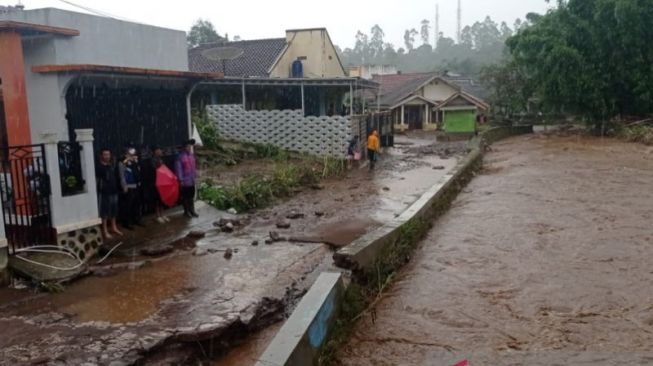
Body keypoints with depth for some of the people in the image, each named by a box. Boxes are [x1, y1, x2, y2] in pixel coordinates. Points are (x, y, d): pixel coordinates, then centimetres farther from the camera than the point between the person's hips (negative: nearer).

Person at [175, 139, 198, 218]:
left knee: (191, 196, 16)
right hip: (185, 181, -7)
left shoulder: (191, 155, 7)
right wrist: (180, 180, -19)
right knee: (185, 197, 6)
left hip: (192, 180, 7)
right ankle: (186, 212, 17)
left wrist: (195, 176, 14)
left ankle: (192, 210, 27)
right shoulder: (180, 157, -15)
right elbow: (178, 169, -17)